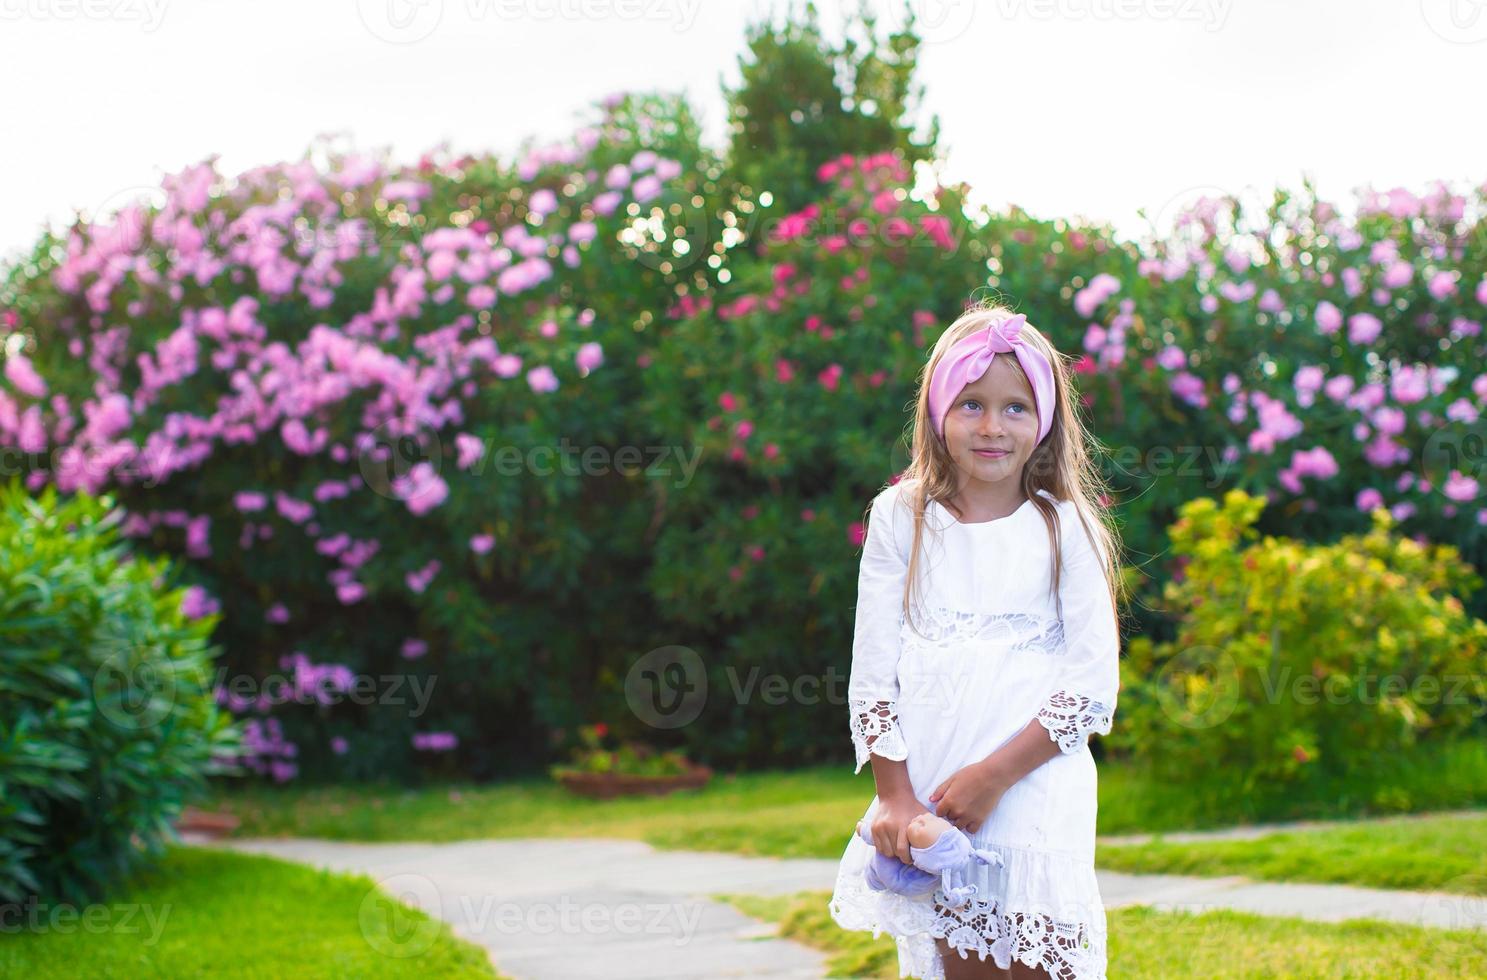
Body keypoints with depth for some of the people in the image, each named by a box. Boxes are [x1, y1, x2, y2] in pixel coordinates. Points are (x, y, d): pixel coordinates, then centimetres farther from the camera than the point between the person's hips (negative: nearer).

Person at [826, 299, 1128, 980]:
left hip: (1033, 794, -2)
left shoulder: (1064, 528, 0)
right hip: (925, 794, 2)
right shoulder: (900, 519, 5)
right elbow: (872, 672, 4)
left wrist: (993, 776, -13)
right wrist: (895, 796, -4)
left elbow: (1094, 685, -5)